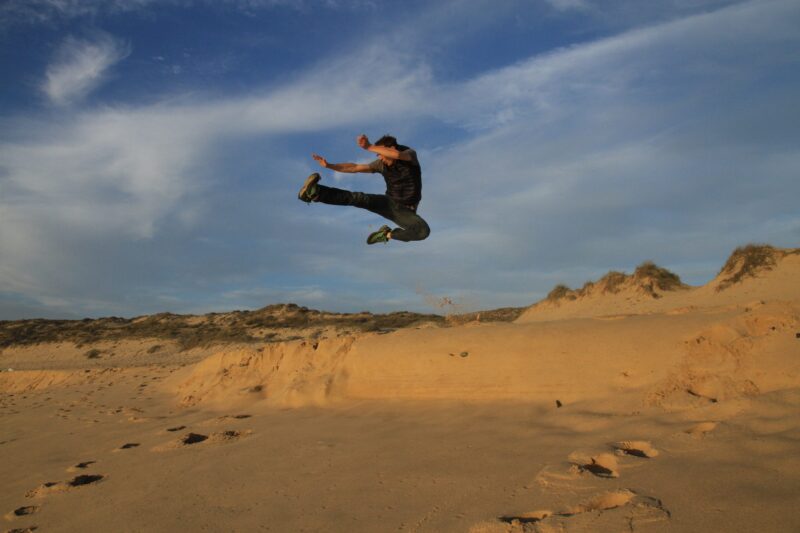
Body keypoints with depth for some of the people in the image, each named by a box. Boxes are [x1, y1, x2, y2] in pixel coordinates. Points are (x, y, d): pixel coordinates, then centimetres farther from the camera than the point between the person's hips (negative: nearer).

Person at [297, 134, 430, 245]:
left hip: (406, 212, -2)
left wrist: (369, 147, -44)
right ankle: (315, 193, -43)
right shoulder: (382, 164, -3)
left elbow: (397, 155, -40)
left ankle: (388, 234, -14)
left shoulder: (410, 154, -14)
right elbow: (355, 167, -3)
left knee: (423, 231, -33)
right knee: (360, 198, -25)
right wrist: (329, 165, -13)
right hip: (389, 203, 2)